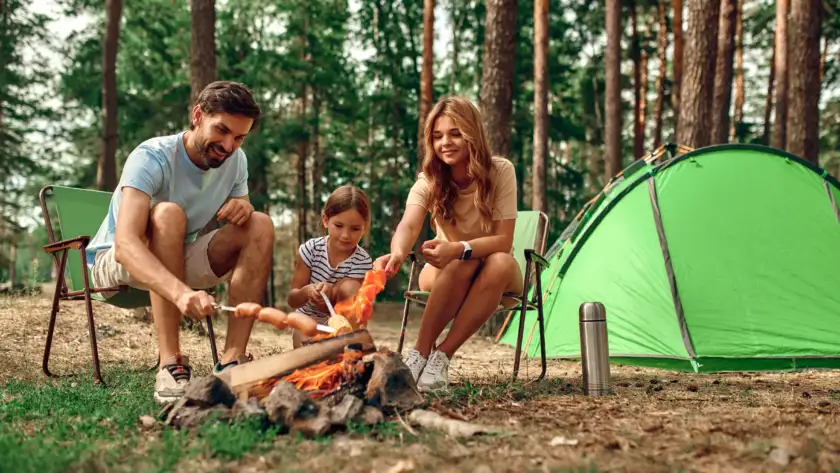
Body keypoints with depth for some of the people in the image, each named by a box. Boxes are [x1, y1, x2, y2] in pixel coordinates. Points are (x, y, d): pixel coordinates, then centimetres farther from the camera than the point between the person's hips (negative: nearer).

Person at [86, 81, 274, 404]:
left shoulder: (236, 161, -5)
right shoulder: (152, 157, -26)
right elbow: (125, 243, -41)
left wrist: (242, 208, -23)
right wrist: (181, 292, -58)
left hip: (180, 261, 6)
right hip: (113, 263, -6)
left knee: (261, 225, -15)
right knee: (168, 213, -36)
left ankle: (233, 360, -24)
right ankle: (170, 364, -39)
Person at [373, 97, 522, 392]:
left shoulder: (500, 171, -18)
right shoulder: (429, 181, -16)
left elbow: (503, 240, -24)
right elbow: (409, 225, -36)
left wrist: (458, 249, -44)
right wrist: (398, 252, -60)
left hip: (497, 277, 0)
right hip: (445, 274, 0)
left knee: (501, 263, -36)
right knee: (462, 264, -36)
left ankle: (442, 356, -32)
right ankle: (419, 353, -32)